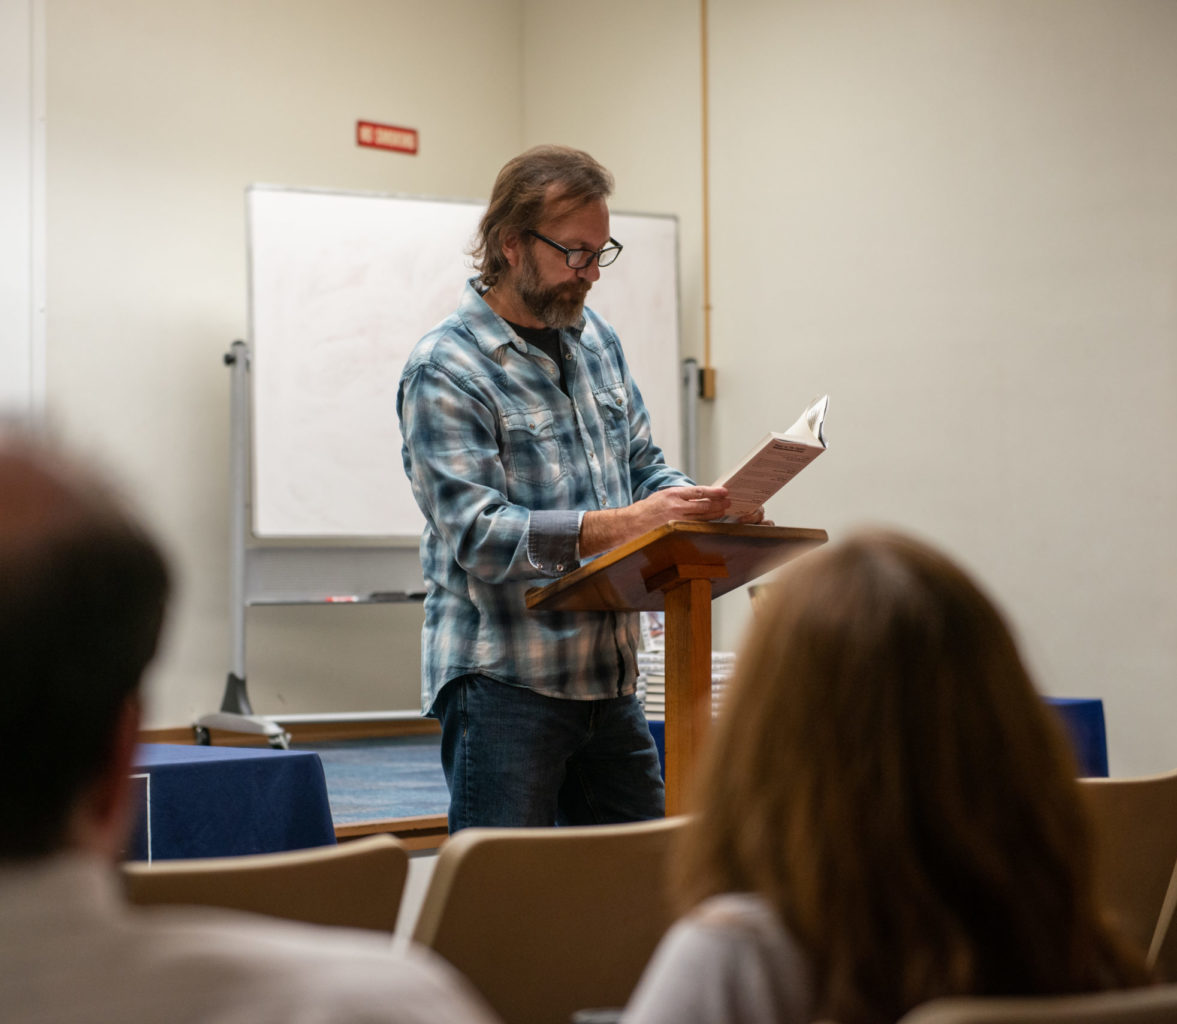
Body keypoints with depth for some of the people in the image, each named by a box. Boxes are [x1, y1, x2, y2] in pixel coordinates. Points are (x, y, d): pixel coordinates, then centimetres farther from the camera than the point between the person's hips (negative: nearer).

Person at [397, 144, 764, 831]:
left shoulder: (598, 342, 13)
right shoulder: (446, 371, -11)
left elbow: (644, 466, 19)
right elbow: (479, 537, -20)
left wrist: (701, 504, -4)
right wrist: (621, 524, -29)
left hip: (609, 682, 7)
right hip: (504, 680, -7)